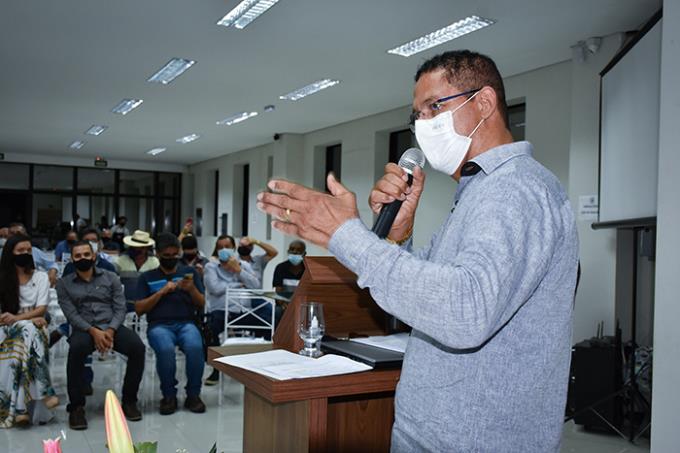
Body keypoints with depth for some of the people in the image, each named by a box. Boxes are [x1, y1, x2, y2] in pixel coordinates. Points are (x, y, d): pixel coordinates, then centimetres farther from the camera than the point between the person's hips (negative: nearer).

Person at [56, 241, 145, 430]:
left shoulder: (110, 277, 12)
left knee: (138, 347, -27)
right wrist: (93, 331, -18)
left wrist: (110, 330, -14)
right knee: (77, 349, -37)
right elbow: (71, 314, -1)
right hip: (84, 328, -1)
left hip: (112, 326, 1)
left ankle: (129, 400, -9)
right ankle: (76, 406, -22)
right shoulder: (64, 284, 11)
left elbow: (120, 309, 5)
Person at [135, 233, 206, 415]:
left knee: (195, 347, -33)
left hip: (186, 323, 1)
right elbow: (139, 309, 6)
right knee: (166, 349, -36)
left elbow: (201, 304, 12)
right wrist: (162, 292, -6)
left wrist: (192, 289, -8)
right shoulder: (147, 277, 14)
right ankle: (169, 395, -12)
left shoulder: (190, 272, 17)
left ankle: (193, 395, -12)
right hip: (159, 325, -1)